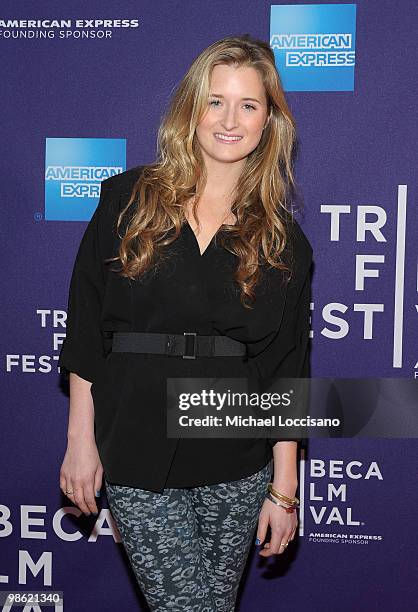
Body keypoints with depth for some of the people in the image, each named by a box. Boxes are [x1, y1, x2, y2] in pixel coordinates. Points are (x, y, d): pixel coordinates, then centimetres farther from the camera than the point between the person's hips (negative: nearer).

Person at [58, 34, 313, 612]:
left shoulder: (282, 238, 3)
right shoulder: (129, 199, 0)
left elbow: (287, 369, 3)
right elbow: (85, 326, 1)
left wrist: (284, 491, 1)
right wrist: (81, 442, -2)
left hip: (237, 467, 2)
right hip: (136, 458, -1)